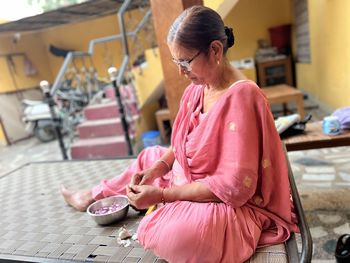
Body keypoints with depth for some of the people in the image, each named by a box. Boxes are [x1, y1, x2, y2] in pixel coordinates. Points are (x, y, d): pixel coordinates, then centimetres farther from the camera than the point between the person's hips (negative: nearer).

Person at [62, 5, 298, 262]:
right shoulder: (196, 89, -3)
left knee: (172, 234, -34)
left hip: (233, 204, -8)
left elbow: (234, 186, -28)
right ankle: (95, 195, 40)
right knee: (150, 157, 19)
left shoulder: (241, 96, -27)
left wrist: (162, 195, -24)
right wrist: (159, 166, -6)